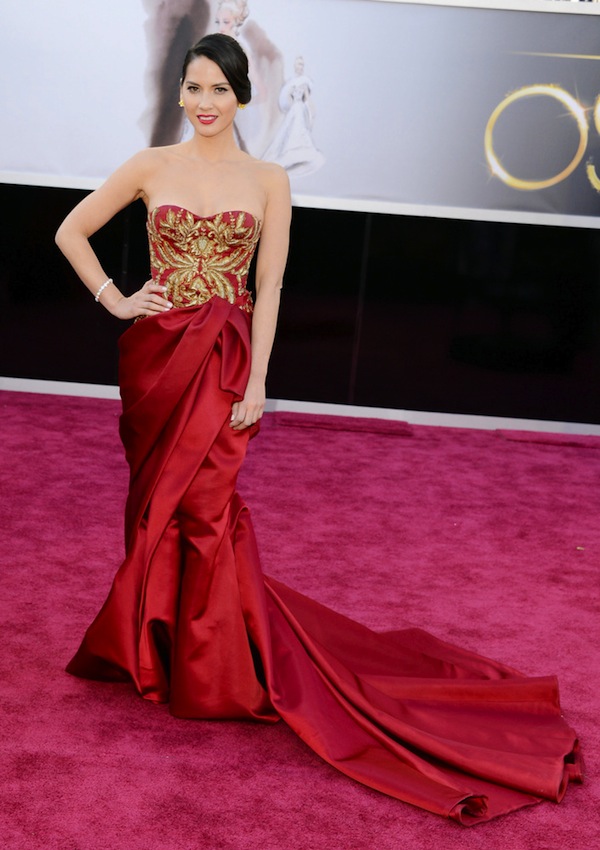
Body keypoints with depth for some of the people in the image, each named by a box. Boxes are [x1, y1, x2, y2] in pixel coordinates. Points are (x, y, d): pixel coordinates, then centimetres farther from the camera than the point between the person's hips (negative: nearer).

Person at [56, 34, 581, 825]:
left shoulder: (268, 181, 0)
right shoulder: (151, 166, 3)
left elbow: (269, 287, -2)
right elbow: (71, 232, 10)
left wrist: (256, 381, -8)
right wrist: (115, 301, 0)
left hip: (222, 358, -2)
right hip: (155, 353, 2)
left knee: (199, 508, -3)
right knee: (157, 502, 9)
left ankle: (212, 672, 13)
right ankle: (155, 646, 28)